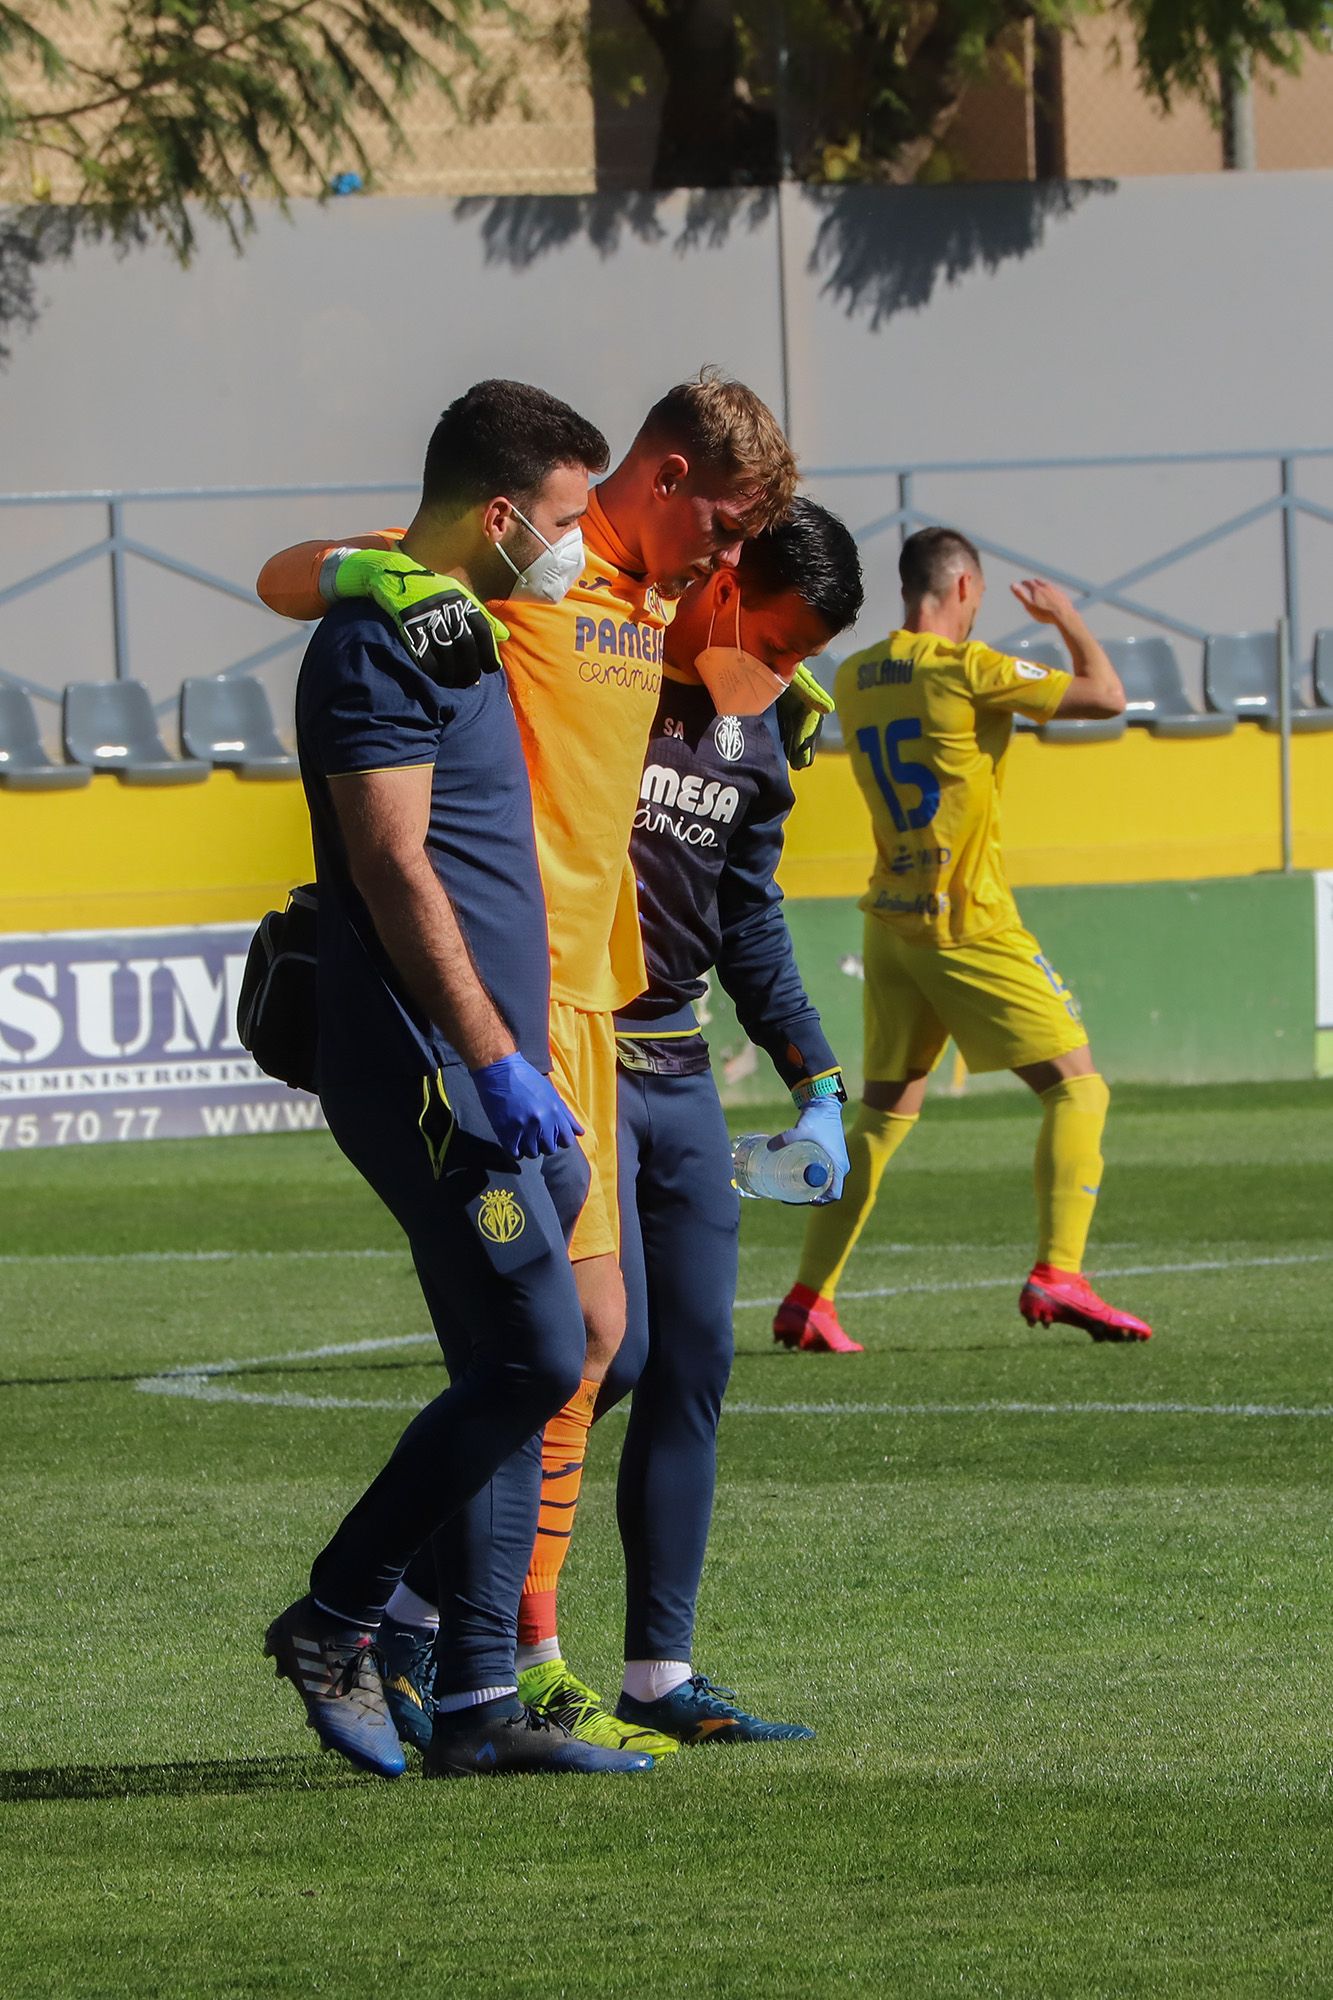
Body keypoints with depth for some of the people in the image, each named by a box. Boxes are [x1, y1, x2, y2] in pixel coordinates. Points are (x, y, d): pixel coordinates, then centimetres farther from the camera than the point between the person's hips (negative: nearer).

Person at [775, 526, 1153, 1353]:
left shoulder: (853, 679, 8)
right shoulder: (965, 670, -13)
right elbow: (1105, 695, -10)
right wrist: (1066, 617, 6)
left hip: (890, 925, 7)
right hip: (968, 926, -7)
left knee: (884, 1113, 15)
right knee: (1076, 1087, -4)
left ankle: (809, 1300, 10)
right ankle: (1057, 1275, -19)